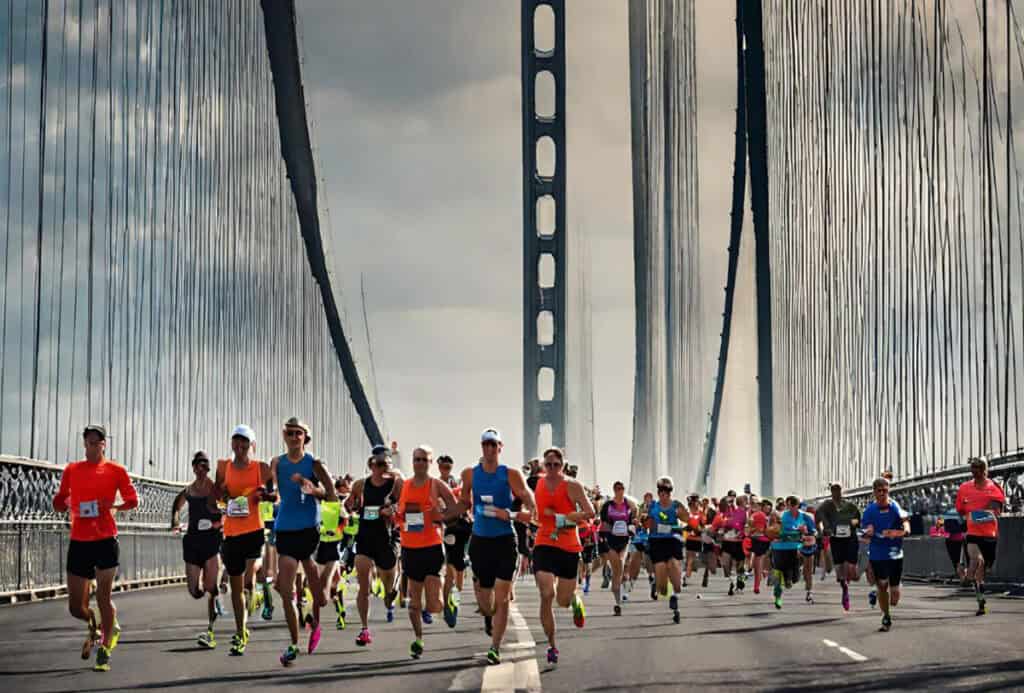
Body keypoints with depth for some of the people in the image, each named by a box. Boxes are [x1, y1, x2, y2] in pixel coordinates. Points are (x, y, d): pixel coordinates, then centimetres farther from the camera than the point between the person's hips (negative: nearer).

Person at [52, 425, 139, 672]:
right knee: (76, 606, 3)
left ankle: (105, 651, 6)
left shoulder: (115, 470, 2)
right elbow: (59, 501, 16)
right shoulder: (71, 470, 10)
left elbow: (133, 500, 5)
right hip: (78, 541, 3)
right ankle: (95, 628, 36)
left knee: (103, 596, -7)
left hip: (106, 540, -3)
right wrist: (65, 506, -7)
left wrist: (113, 506, -14)